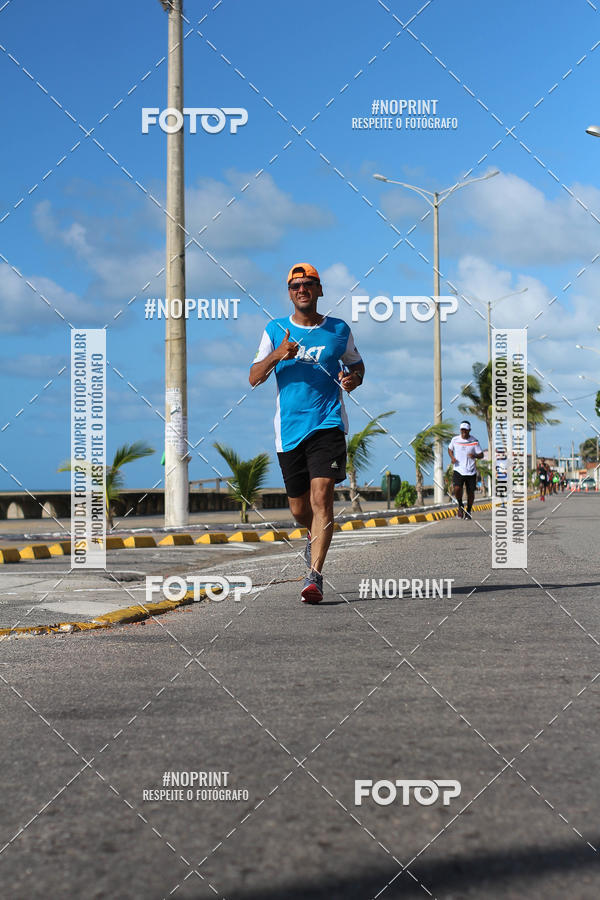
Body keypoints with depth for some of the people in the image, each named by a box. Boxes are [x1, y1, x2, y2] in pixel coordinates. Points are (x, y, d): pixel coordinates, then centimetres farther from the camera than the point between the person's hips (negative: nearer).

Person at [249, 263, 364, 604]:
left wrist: (354, 378, -1)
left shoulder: (339, 330, 7)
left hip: (328, 424, -2)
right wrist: (277, 355, -16)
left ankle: (314, 576, -18)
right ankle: (315, 537, 45)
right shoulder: (276, 330, 7)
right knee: (299, 507, 10)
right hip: (289, 429, 2)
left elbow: (356, 363, 22)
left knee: (321, 498, -17)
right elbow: (254, 378, 2)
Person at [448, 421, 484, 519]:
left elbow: (481, 455, -1)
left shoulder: (474, 441, -3)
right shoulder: (455, 440, 2)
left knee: (471, 492, 3)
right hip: (458, 470, 0)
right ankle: (460, 505, 10)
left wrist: (475, 456, -23)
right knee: (457, 489, -19)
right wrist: (452, 457, 0)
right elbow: (450, 449, 20)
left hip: (471, 471, 0)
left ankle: (468, 512, 24)